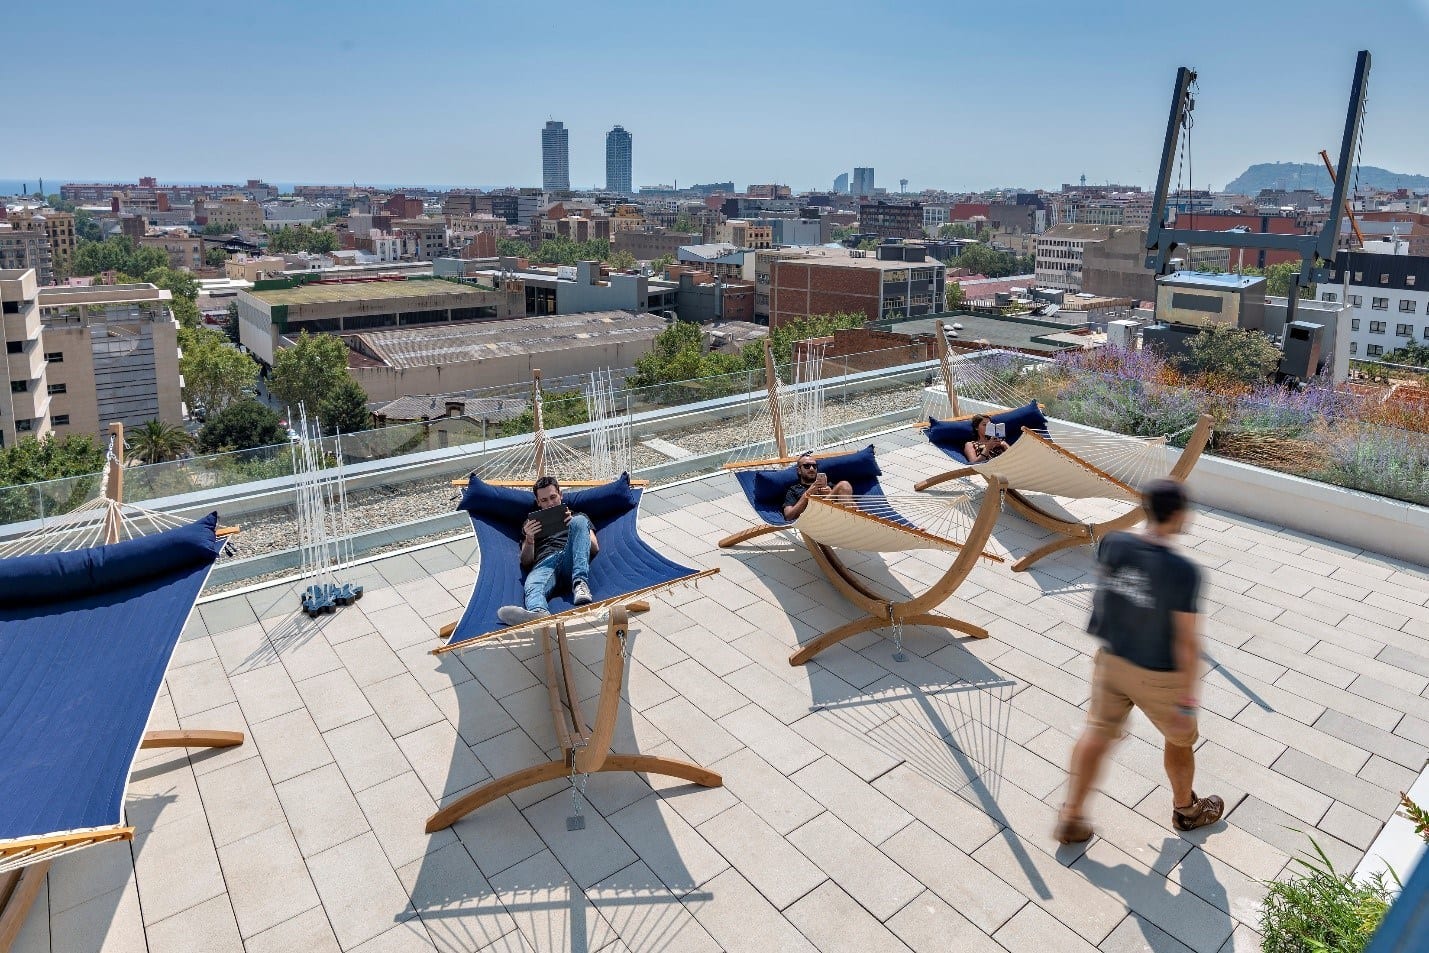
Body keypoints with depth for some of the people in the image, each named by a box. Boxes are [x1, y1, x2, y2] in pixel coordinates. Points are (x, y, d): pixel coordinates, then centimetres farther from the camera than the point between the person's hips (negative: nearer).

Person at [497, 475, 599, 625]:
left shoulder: (577, 516, 33)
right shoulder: (531, 524, 34)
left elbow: (595, 548, 18)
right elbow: (526, 562, 22)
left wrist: (576, 527, 1)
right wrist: (529, 539, 2)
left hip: (570, 559, 0)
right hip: (544, 562, 0)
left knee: (579, 521, -28)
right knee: (533, 587, -37)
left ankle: (580, 583, -42)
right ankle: (539, 613, -74)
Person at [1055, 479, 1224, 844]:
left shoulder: (1112, 544, -13)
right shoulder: (1183, 572, -28)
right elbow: (1187, 641, -22)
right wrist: (1188, 701, -13)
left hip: (1111, 659, 4)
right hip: (1157, 676, -4)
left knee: (1097, 734, 17)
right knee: (1180, 739, 24)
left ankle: (1070, 818, 22)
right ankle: (1186, 810, 49)